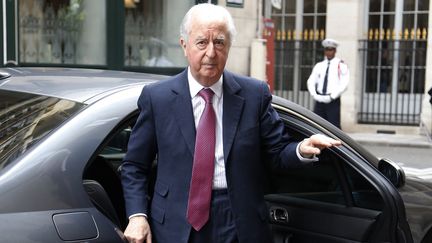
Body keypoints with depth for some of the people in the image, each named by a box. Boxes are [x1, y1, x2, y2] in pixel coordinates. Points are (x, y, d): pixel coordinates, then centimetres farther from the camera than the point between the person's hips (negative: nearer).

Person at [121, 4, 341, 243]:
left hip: (240, 224, 1)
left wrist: (301, 150, -18)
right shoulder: (157, 97, -3)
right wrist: (137, 215, -10)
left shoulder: (254, 94, -1)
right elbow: (134, 165, 1)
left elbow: (277, 151, 3)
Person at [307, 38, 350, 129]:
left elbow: (344, 84, -9)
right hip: (319, 100, 4)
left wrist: (331, 97, -14)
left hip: (333, 101, -4)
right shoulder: (319, 65, 12)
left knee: (334, 126, -5)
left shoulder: (340, 65, -2)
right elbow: (311, 81, 9)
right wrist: (314, 95, -6)